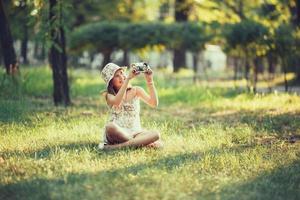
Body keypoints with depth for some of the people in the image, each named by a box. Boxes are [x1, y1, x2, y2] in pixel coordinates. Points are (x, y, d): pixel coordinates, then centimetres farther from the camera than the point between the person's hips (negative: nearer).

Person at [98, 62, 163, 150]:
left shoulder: (136, 90, 7)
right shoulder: (109, 95, 1)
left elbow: (154, 103, -8)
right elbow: (116, 102, -24)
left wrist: (149, 81, -18)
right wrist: (128, 78, -28)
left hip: (135, 132, 2)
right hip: (117, 134, -2)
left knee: (155, 134, -30)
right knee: (110, 126, -37)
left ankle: (116, 147, -32)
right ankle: (140, 143, -25)